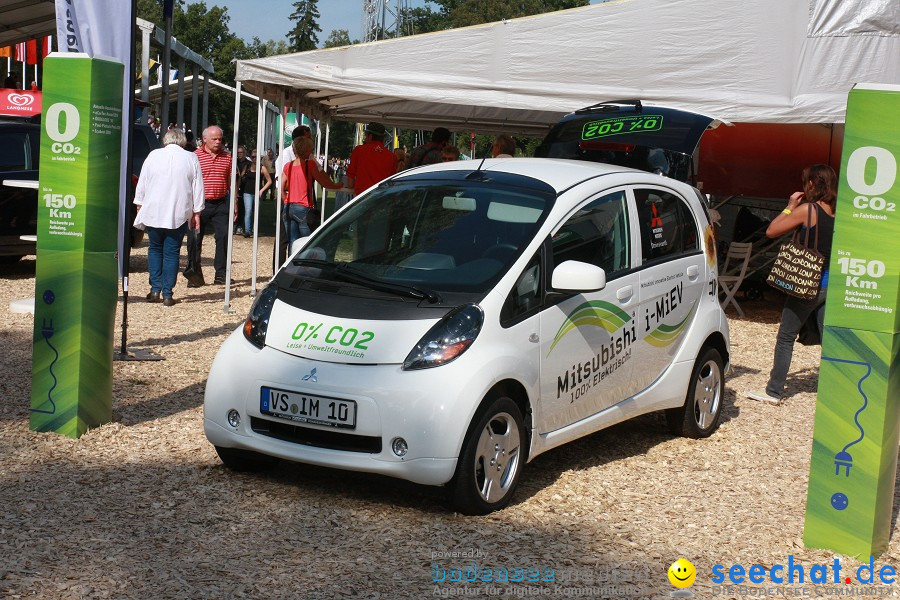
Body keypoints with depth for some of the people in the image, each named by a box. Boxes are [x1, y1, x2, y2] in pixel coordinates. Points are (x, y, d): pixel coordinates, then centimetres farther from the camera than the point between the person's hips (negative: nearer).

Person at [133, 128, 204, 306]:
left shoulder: (153, 155, 2)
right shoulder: (191, 158, 2)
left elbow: (141, 184, 7)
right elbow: (198, 188, 3)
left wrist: (139, 205, 17)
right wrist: (196, 212, 9)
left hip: (153, 212, 0)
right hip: (179, 215, 0)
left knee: (155, 248, 15)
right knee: (172, 252, 4)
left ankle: (155, 289, 8)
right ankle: (167, 294, 1)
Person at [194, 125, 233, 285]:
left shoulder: (227, 158, 10)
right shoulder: (195, 156, -1)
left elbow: (230, 183, 16)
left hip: (220, 204, 3)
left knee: (223, 237, -4)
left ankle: (221, 273, 4)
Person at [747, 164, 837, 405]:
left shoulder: (807, 209, -12)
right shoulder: (837, 212, 4)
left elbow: (771, 230, -8)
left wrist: (790, 206, 3)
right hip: (833, 284, 6)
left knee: (786, 337, 6)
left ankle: (774, 391, 10)